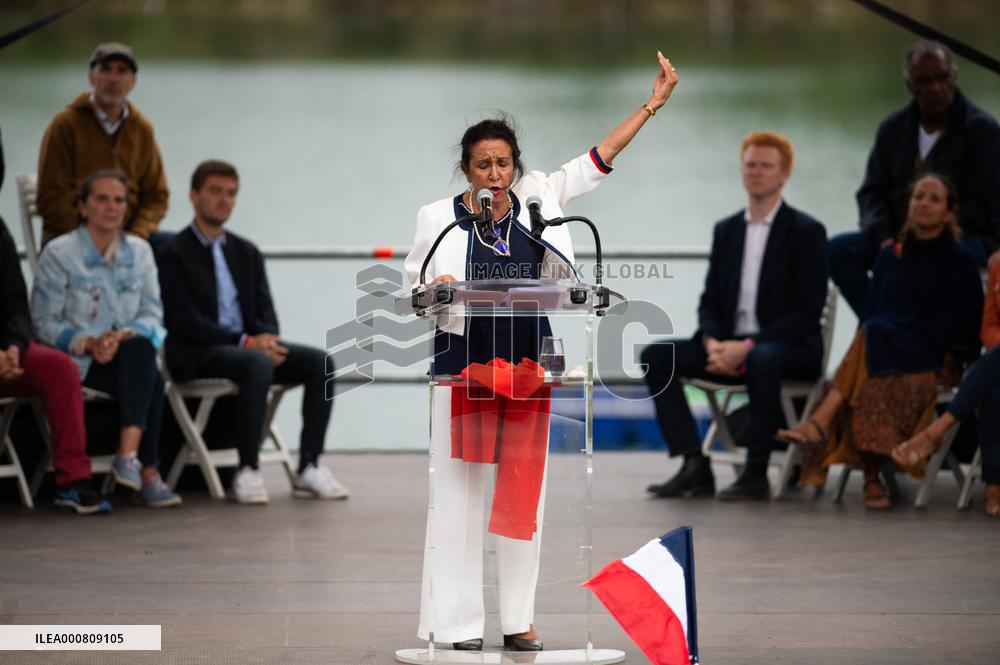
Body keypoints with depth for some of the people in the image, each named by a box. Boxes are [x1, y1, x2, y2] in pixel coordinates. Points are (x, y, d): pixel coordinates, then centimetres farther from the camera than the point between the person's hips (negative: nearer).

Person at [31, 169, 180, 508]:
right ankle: (147, 472, -36)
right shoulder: (58, 254, 0)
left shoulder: (139, 251, 13)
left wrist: (125, 336, -16)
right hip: (77, 364, -4)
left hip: (132, 355, 4)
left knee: (139, 347, -34)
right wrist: (90, 342, -20)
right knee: (151, 379, -32)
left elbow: (152, 313, 6)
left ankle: (129, 453, -44)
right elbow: (44, 323, -4)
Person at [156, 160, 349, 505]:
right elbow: (185, 321, -13)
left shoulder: (247, 252, 18)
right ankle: (247, 472, -32)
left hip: (248, 346, 7)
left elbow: (265, 310, 13)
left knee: (319, 362, -16)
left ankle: (309, 467, -17)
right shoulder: (174, 254, -3)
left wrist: (267, 340, -12)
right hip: (197, 355, -7)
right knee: (258, 365, -36)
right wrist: (245, 343, -21)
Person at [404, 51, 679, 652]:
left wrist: (653, 105, 8)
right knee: (460, 489, -3)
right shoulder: (438, 218, -1)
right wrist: (436, 290, -18)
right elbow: (416, 289, 6)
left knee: (525, 489, 5)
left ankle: (520, 621, 12)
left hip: (527, 363, 3)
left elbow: (596, 162, 10)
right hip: (465, 362, -3)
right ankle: (460, 622, 1)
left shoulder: (538, 199, 5)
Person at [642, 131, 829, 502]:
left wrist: (748, 347, -21)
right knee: (656, 356, -14)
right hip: (730, 346, 6)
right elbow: (710, 301, 14)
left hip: (790, 348, -6)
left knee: (762, 360, -41)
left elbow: (807, 312, -11)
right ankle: (695, 467, -20)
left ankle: (755, 475, -32)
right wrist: (713, 343, -10)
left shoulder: (806, 232, -3)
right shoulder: (726, 231, 15)